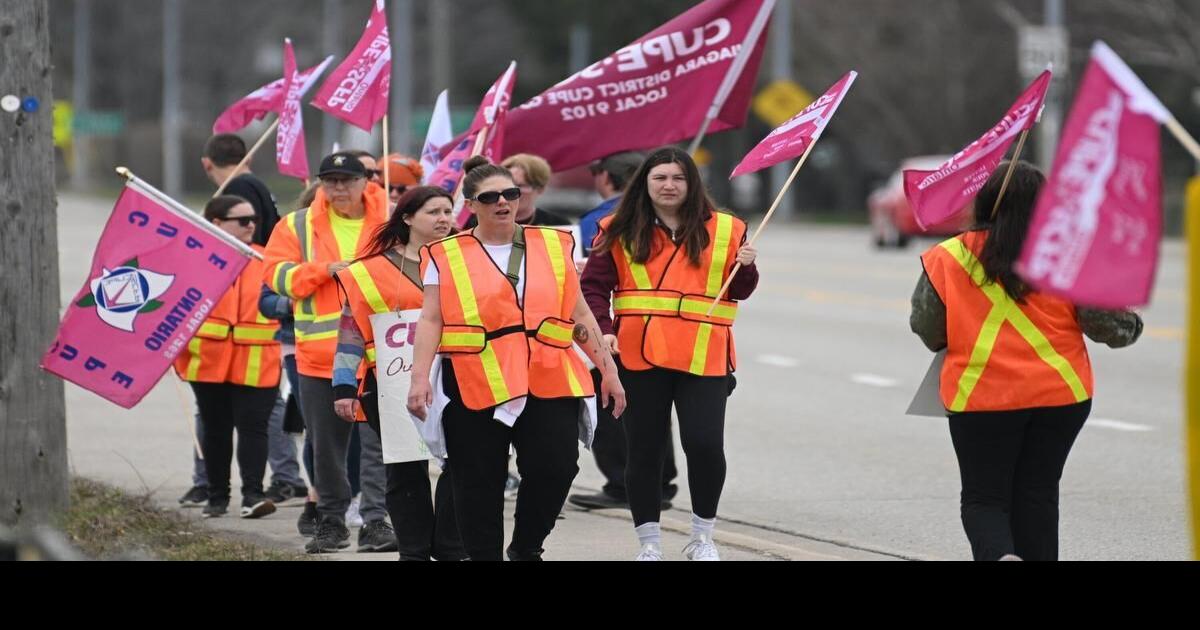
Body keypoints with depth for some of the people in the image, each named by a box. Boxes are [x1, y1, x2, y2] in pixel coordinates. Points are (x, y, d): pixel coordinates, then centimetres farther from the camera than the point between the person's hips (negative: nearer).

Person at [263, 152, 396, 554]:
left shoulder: (391, 222, 3)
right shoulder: (298, 226, 6)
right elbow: (276, 274, -1)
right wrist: (326, 270, -13)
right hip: (319, 354, 2)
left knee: (378, 442, -8)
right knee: (326, 444, 11)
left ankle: (375, 521, -6)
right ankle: (331, 521, 22)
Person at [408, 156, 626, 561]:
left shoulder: (555, 246, 12)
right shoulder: (447, 255, 5)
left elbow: (579, 315, 15)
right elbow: (431, 321, 0)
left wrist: (608, 369, 13)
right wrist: (420, 378, -12)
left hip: (547, 381, 1)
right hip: (475, 388, -1)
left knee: (556, 466, -10)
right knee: (480, 484, 2)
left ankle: (526, 548, 13)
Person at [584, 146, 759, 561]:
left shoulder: (724, 230, 8)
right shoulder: (621, 231, 6)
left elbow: (739, 292, 14)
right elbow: (593, 286, 4)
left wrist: (746, 268, -7)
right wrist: (603, 330, -12)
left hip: (703, 357, 0)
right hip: (640, 356, 1)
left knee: (705, 443, -10)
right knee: (644, 451, 5)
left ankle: (703, 538, 9)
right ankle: (649, 544, 16)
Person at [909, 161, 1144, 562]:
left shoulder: (948, 259, -3)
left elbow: (925, 327, 4)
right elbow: (1105, 320, -3)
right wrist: (1129, 327, 19)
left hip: (980, 396, -1)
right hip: (1061, 394, 1)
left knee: (983, 496, 6)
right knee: (1037, 494, 12)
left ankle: (999, 555, -22)